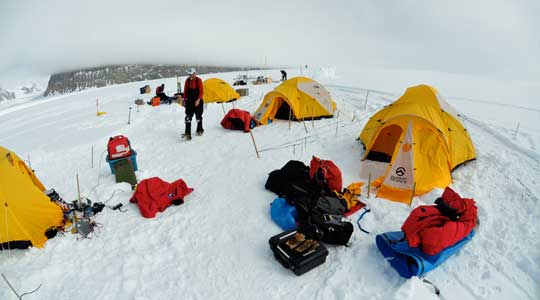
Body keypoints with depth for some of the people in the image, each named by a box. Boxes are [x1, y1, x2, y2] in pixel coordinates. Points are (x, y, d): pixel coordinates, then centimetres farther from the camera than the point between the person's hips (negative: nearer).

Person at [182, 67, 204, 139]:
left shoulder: (198, 80, -7)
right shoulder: (187, 80, 3)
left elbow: (201, 91, -10)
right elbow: (185, 91, 10)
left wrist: (198, 100, -20)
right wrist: (184, 100, 10)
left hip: (197, 101, -2)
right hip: (189, 101, 3)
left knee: (198, 116, 10)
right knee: (188, 117, -7)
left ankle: (200, 130, 31)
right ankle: (188, 133, -10)